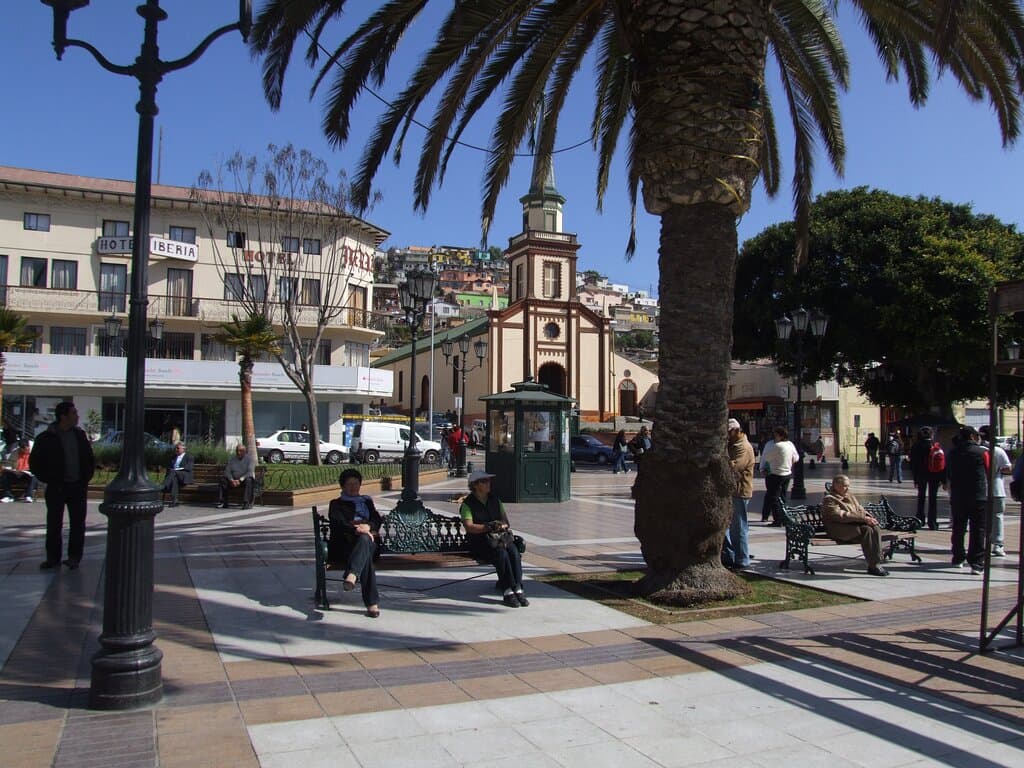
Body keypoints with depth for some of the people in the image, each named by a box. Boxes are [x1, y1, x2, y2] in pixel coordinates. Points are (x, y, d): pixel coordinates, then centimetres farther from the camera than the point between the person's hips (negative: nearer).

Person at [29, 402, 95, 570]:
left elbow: (90, 459, 17)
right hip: (56, 488, -3)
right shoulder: (47, 438, -5)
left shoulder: (80, 435, 7)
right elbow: (34, 463, 0)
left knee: (77, 523, 4)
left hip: (78, 487, 3)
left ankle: (74, 557, 12)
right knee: (54, 524, 3)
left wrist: (86, 479, 7)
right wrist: (49, 480, -6)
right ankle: (53, 557, 14)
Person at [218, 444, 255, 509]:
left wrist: (240, 480, -27)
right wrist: (232, 480, -20)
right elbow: (227, 471, -1)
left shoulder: (249, 459, -4)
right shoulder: (231, 459, 8)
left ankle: (246, 503, -40)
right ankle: (222, 502, -14)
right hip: (234, 480, 4)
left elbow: (250, 472, -16)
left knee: (248, 480, -36)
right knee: (223, 480, -20)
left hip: (244, 480, -4)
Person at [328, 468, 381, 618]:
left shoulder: (367, 501, 35)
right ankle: (372, 603, -51)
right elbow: (338, 523, 1)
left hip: (369, 540, 2)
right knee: (366, 556, -39)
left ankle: (351, 575, -65)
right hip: (345, 542, -2)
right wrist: (355, 529, -21)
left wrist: (368, 526, -9)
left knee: (364, 539, -41)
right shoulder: (336, 504, 23)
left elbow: (377, 519, 17)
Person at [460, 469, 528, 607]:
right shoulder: (467, 504, 2)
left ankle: (518, 589, -33)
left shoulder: (495, 500, 19)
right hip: (479, 542, -4)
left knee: (514, 552, -28)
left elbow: (505, 520, 19)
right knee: (501, 553, -34)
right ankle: (507, 592, -35)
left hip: (500, 538, 5)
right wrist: (489, 527, -19)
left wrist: (502, 526, -5)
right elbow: (469, 527, -11)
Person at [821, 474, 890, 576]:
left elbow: (861, 510, 22)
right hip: (840, 530, -7)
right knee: (866, 530, -31)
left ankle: (877, 563, -27)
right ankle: (873, 566, -30)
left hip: (855, 525, 7)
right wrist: (863, 519, -21)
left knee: (875, 528, -23)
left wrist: (869, 517, -2)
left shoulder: (850, 496, 24)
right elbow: (841, 516, -16)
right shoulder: (829, 499, -3)